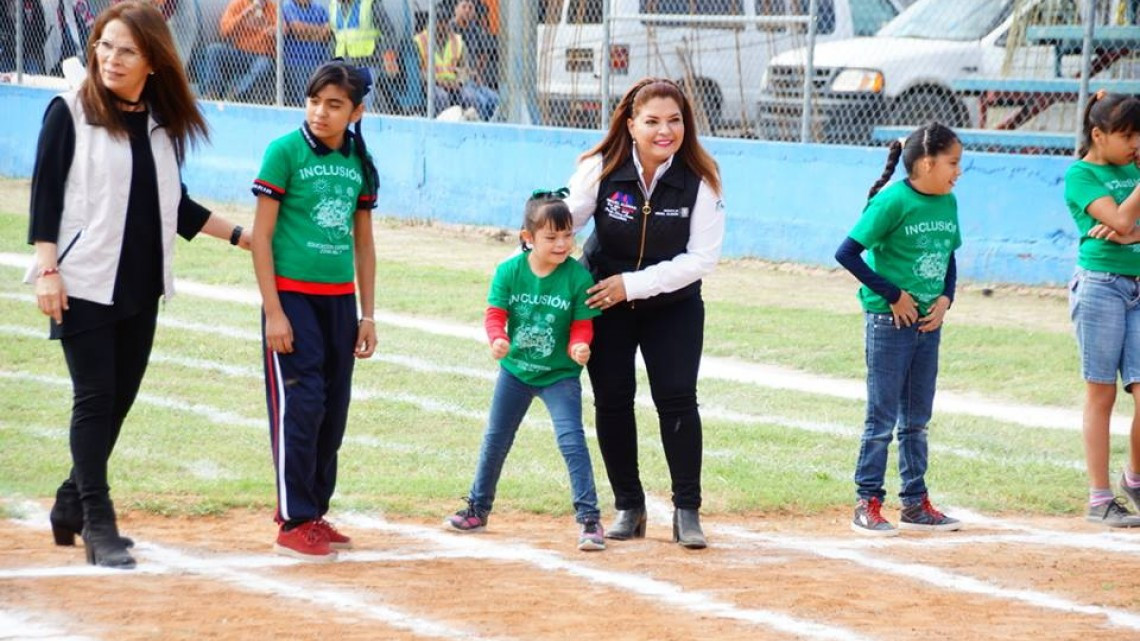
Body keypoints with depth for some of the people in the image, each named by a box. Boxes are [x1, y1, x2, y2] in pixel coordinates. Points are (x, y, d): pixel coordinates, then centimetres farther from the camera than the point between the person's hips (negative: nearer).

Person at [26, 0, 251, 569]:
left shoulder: (163, 122, 9)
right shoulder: (71, 112, -5)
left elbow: (175, 204, 19)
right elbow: (45, 193, -7)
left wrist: (241, 235, 18)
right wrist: (47, 269, -14)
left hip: (141, 286, 5)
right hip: (84, 282, -5)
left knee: (120, 397, 8)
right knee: (95, 396, -7)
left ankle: (72, 506, 22)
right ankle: (97, 524, -4)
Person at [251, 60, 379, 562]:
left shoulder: (358, 162, 9)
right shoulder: (285, 152, -7)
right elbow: (261, 235, -8)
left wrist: (367, 314, 13)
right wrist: (273, 311, -13)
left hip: (339, 299, 6)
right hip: (292, 294, -6)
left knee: (334, 410, 8)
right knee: (301, 404, -9)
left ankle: (313, 513, 19)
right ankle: (294, 523, -5)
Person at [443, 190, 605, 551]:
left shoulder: (578, 277, -16)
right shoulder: (509, 271, -12)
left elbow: (582, 324, -12)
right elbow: (495, 314, -12)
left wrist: (579, 346, -33)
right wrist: (497, 339, -33)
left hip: (559, 375, -3)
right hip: (515, 369, 3)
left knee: (571, 439, -17)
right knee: (495, 440, 15)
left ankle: (589, 518, -12)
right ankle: (478, 510, 32)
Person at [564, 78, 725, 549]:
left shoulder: (699, 180, -19)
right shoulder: (601, 169, -18)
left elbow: (702, 258, -20)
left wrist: (632, 284, -25)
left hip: (673, 304, -1)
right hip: (605, 300, 1)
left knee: (677, 399, -10)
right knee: (612, 401, 3)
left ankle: (687, 510, -1)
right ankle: (629, 508, 16)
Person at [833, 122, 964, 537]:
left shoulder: (947, 203, 6)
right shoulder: (894, 201, -15)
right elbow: (847, 253, -17)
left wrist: (945, 298, 1)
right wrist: (893, 295, -15)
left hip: (928, 321, 7)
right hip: (889, 320, -7)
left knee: (917, 419, 14)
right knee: (883, 417, -2)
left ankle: (915, 503, 21)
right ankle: (868, 504, 4)